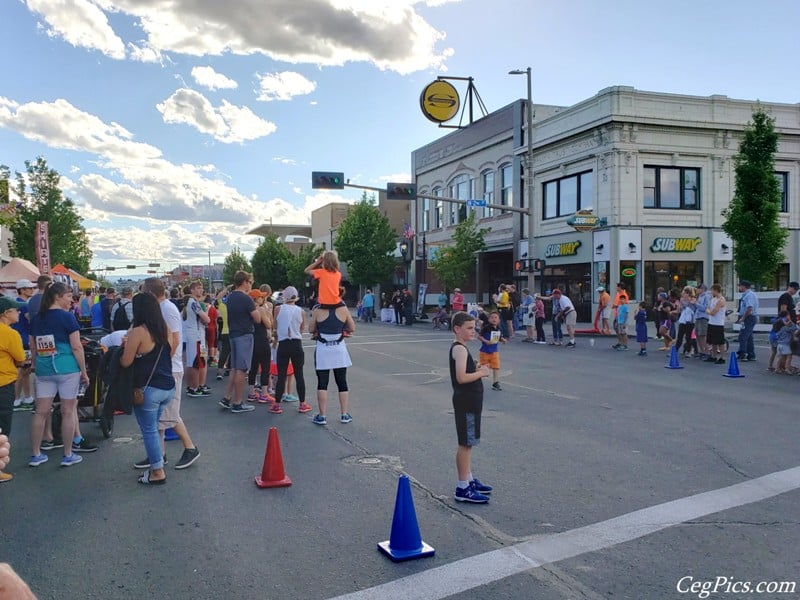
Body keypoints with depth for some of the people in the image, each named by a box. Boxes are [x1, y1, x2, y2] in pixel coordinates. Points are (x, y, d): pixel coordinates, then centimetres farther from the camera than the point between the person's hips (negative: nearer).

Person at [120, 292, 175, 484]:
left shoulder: (138, 332, -14)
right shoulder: (164, 329, 6)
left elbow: (126, 362, -11)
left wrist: (125, 347, 7)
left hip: (148, 389, -7)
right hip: (168, 387, 7)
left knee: (149, 430, 4)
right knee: (153, 427, 19)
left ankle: (158, 472, 9)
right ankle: (156, 465, 23)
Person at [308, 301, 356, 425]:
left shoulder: (318, 310, -9)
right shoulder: (343, 310, -5)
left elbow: (311, 329, -1)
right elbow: (352, 328, 2)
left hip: (322, 350, -1)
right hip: (339, 350, 1)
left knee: (322, 383, 4)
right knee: (342, 382, 11)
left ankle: (322, 416, 5)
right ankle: (344, 415, 14)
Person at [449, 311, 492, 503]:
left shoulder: (459, 347, 14)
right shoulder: (460, 349, -17)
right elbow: (461, 377, -27)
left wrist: (478, 369, 6)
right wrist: (481, 373, -14)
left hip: (469, 401, 11)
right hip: (466, 402, -11)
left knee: (467, 443, 19)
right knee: (466, 444, -5)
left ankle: (468, 479, 31)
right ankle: (463, 488, 0)